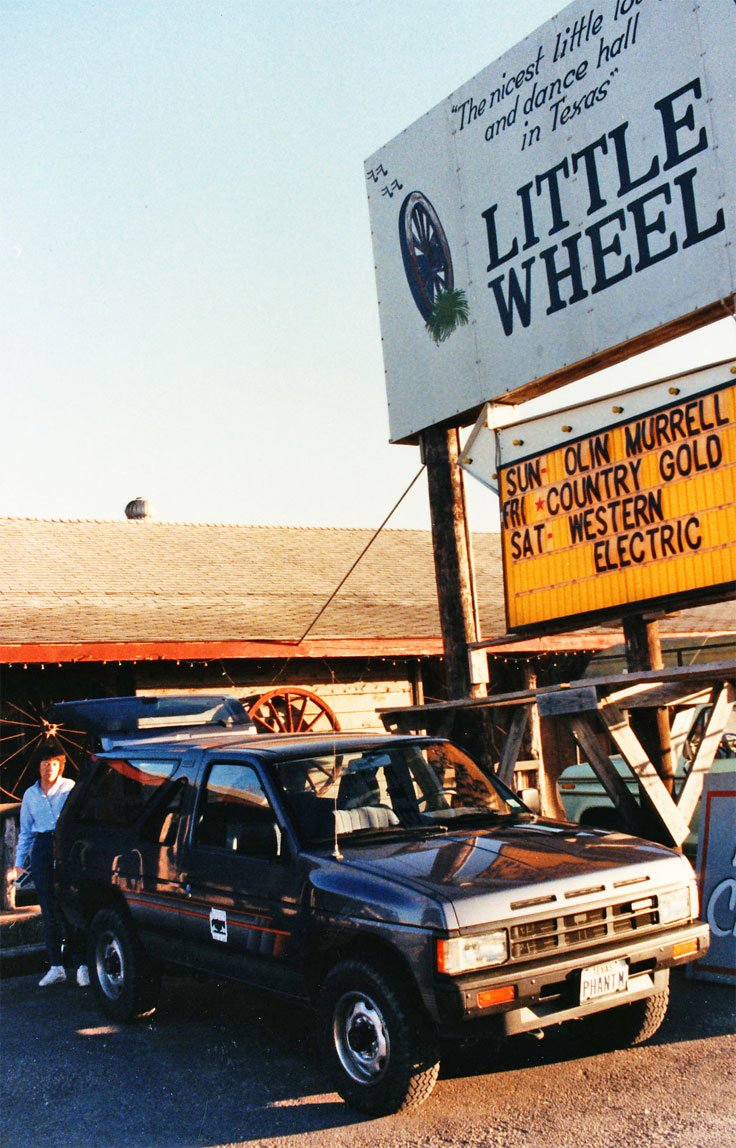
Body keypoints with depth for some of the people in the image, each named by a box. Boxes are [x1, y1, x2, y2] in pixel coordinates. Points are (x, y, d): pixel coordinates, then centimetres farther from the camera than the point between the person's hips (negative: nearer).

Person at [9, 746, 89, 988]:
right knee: (48, 910, 6)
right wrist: (19, 863, 16)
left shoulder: (69, 788, 1)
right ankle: (56, 967, 12)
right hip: (41, 849, 4)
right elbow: (26, 832, 20)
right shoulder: (30, 794, 14)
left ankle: (82, 964, -4)